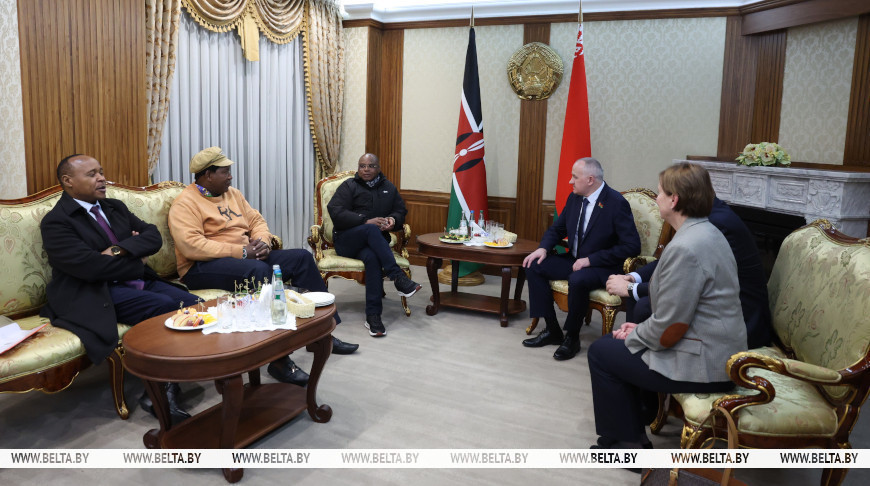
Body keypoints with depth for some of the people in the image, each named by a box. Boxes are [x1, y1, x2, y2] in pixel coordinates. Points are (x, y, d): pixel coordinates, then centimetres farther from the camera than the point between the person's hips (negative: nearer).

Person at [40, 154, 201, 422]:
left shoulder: (115, 207, 18)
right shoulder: (56, 222, -5)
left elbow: (153, 236, 7)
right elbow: (90, 266, -18)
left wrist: (120, 249, -11)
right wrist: (137, 264, -6)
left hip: (141, 282, 7)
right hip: (99, 294, -7)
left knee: (195, 305, -17)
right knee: (167, 308, -30)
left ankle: (163, 388, -9)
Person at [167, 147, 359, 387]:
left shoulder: (232, 193, 17)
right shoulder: (185, 203, -8)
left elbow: (256, 220, 17)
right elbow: (191, 246, -22)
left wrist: (263, 241, -7)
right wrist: (241, 252, -24)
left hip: (249, 256, 8)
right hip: (203, 267, -8)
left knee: (301, 257, -5)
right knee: (258, 270, -37)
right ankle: (278, 358, -35)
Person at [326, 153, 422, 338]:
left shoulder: (388, 188, 18)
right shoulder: (349, 186, 5)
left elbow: (401, 210, 20)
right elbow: (335, 211, -10)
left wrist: (393, 220, -7)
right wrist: (366, 221, -21)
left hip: (375, 242, 2)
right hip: (347, 241, -2)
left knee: (372, 257, -36)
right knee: (371, 230, -37)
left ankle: (373, 316, -39)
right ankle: (398, 277, -40)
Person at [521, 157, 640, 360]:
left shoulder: (617, 203, -18)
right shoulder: (574, 198, 4)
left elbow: (631, 246, -21)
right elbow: (557, 228, 16)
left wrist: (590, 259, -23)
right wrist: (543, 248, -7)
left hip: (603, 267, -7)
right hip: (574, 260, 8)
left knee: (577, 280, -37)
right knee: (534, 266, -9)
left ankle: (572, 337, -13)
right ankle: (552, 330, -2)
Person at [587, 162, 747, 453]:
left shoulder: (685, 248, -25)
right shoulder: (707, 232, 7)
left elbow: (668, 329, -24)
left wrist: (634, 335, -5)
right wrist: (641, 329, 8)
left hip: (702, 365, -10)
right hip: (720, 352, 10)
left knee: (601, 352, 4)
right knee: (618, 342, 22)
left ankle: (624, 441, 17)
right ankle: (632, 426, 32)